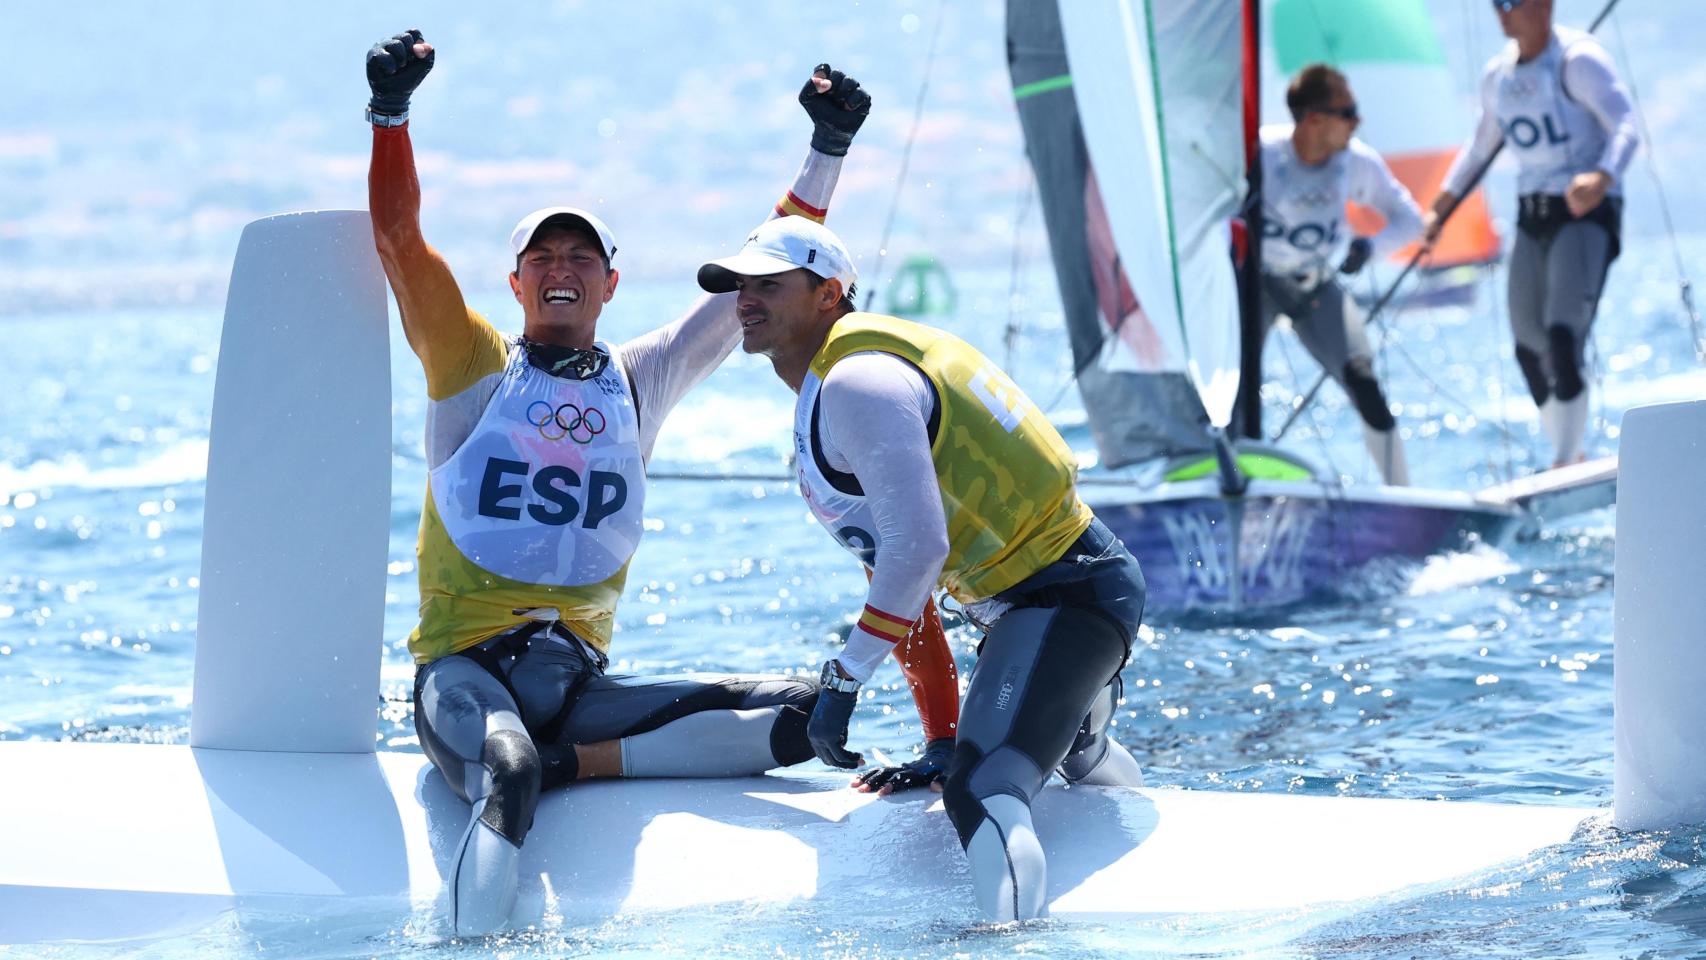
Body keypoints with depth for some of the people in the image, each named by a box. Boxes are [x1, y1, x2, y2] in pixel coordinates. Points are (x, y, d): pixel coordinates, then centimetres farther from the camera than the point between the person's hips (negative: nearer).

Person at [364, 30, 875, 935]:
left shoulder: (642, 380, 15)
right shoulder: (474, 367, 7)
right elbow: (397, 235, -4)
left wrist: (829, 147, 12)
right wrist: (390, 110, -15)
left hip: (581, 680, 6)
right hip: (467, 665, -6)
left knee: (805, 711, -15)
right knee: (506, 773, -44)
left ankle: (568, 760, -20)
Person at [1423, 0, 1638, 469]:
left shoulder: (1578, 60, -13)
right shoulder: (1498, 74, 10)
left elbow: (1626, 127, -24)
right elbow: (1481, 148, 25)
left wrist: (1602, 177, -42)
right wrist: (1440, 208, 24)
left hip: (1586, 214, -8)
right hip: (1532, 217, 8)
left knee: (1564, 337, -21)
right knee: (1530, 350, 7)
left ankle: (1564, 468, -19)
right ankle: (1576, 461, 21)